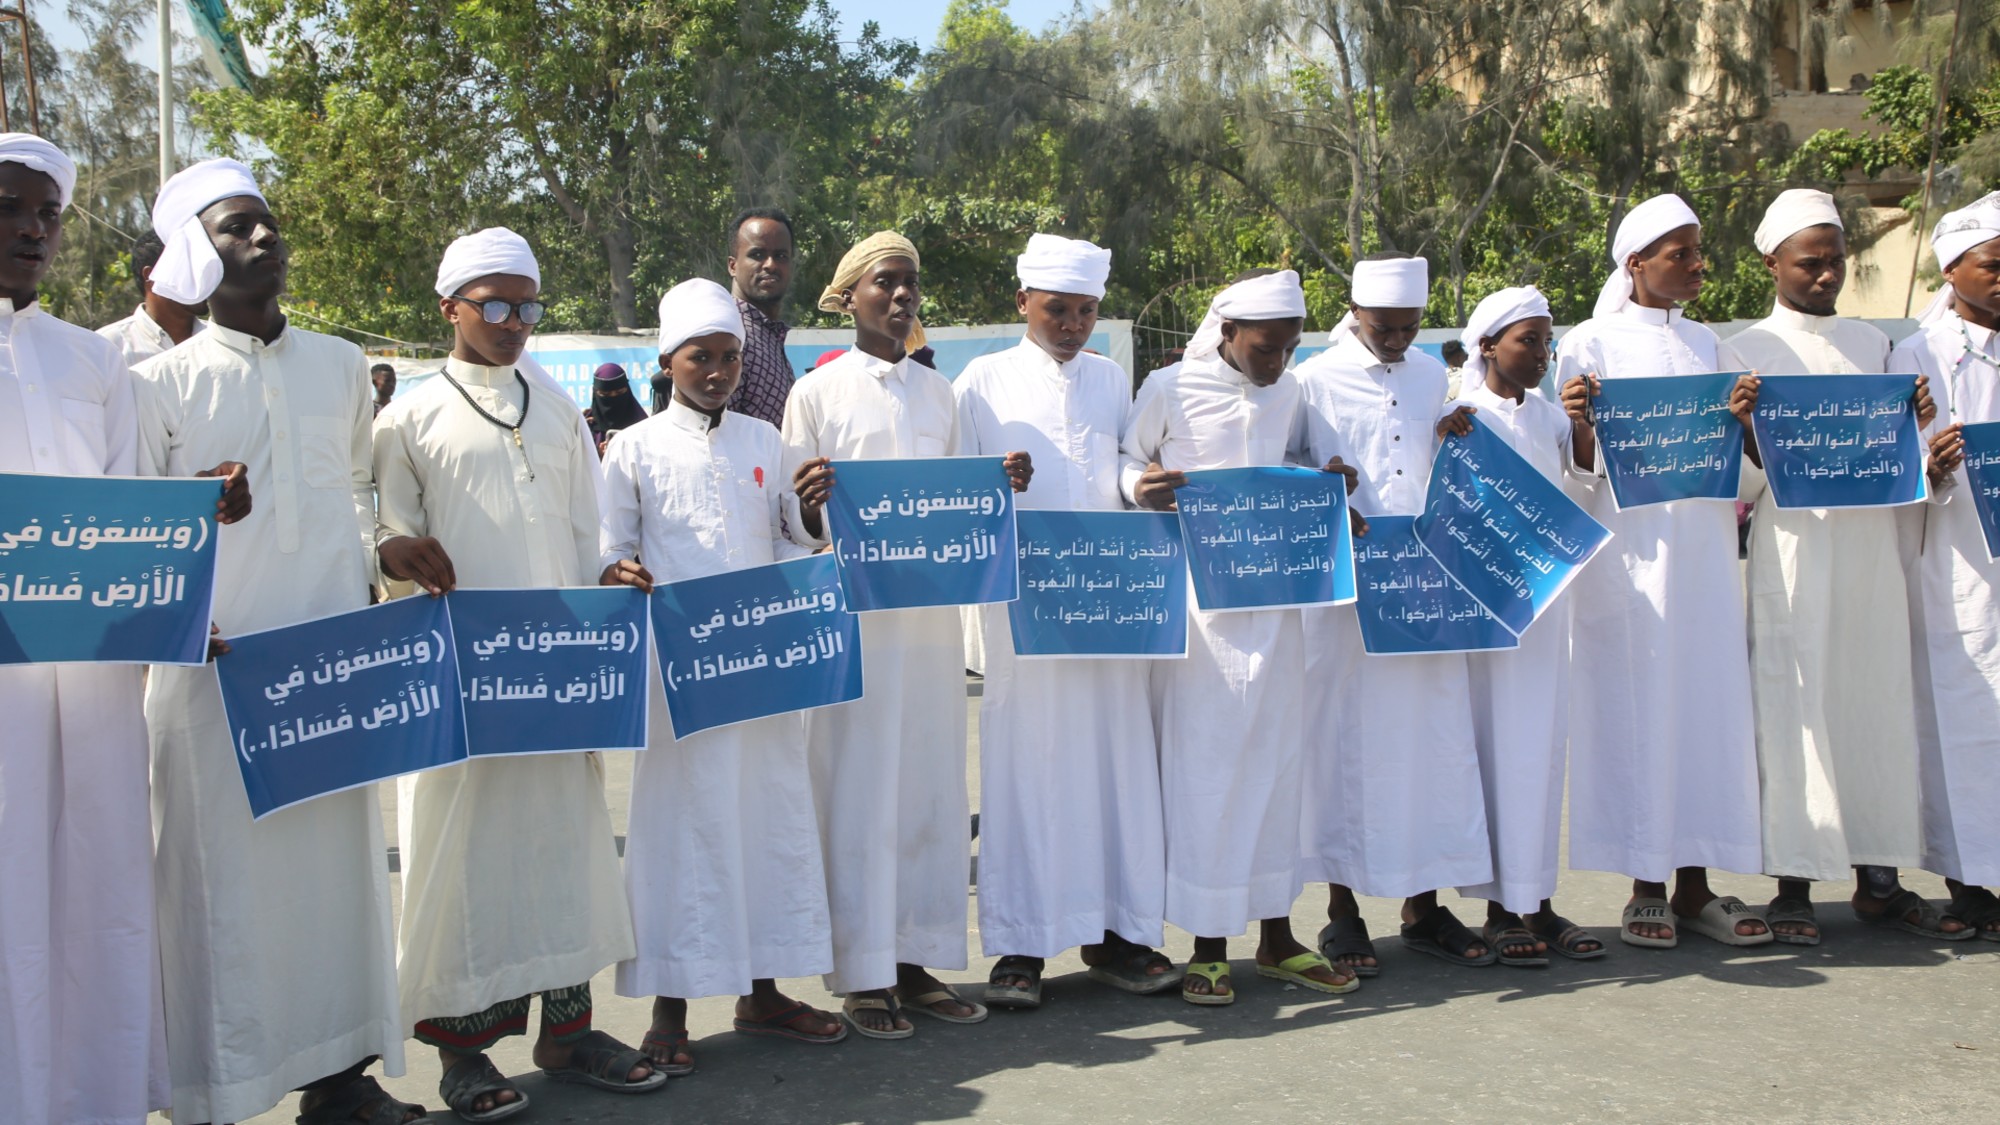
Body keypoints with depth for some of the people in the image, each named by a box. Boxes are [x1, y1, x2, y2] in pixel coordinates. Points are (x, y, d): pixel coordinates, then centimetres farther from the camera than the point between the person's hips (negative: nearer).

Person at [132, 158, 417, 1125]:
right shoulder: (161, 382, 0)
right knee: (225, 873, -1)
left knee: (337, 854, 8)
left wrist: (363, 587, 11)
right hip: (214, 673, -3)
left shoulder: (340, 365, 11)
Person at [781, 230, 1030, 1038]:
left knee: (933, 787, 7)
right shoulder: (818, 393, 1)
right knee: (859, 790, -2)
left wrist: (998, 485, 1)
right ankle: (863, 977, 7)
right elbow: (797, 521, -1)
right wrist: (810, 507, -23)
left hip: (933, 614, 5)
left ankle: (918, 962, 17)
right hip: (855, 616, -5)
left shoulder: (939, 394, 15)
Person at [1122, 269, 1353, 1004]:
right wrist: (1142, 486, -19)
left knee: (1277, 756, 8)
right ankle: (1208, 947, 7)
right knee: (1204, 760, -3)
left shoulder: (1289, 392, 11)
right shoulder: (1169, 389, -4)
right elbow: (1126, 464, 2)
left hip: (1273, 595, 5)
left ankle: (1276, 938, 19)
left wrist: (1324, 483, 1)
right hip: (1197, 599, -5)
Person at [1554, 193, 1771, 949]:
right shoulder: (1590, 344, -1)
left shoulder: (1705, 344, 15)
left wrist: (1741, 423, -4)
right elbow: (1579, 474, -3)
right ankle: (1646, 887, 7)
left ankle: (1694, 886, 11)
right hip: (1630, 552, -5)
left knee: (1707, 703, 3)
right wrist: (1577, 425, -24)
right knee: (1637, 706, -3)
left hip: (1704, 548, 5)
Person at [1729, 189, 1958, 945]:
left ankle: (1878, 879, 14)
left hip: (1871, 549, 5)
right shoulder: (1747, 351, 2)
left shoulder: (1873, 344, 17)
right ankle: (1793, 888, 1)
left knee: (1880, 705, 5)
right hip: (1793, 553, -4)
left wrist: (1914, 425, -2)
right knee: (1796, 709, -5)